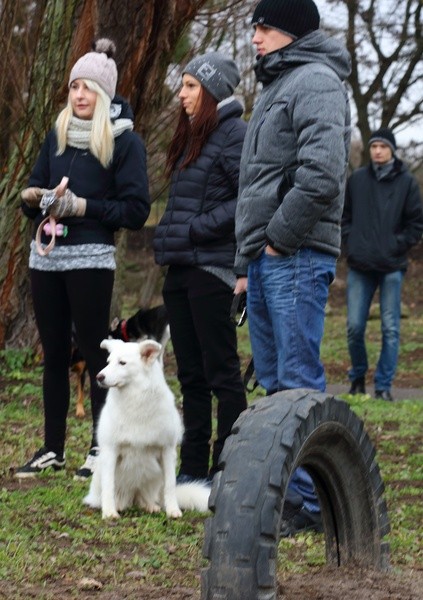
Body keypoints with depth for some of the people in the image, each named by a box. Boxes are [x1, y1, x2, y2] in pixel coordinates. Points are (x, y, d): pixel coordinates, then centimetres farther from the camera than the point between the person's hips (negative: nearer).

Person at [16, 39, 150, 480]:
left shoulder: (124, 141, -3)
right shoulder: (57, 136, 14)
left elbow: (136, 211, -8)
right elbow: (33, 193, 18)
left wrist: (82, 206, -15)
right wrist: (33, 198, -5)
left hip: (90, 258, -5)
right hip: (46, 256, 5)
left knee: (93, 351, -2)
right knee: (53, 353, 9)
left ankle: (102, 447, 6)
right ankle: (52, 448, 16)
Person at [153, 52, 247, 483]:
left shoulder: (234, 135, -10)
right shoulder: (191, 137, 19)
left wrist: (198, 229, -18)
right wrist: (167, 238, 11)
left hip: (211, 266, -9)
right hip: (181, 269, 9)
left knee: (221, 371, -5)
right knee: (190, 374, 11)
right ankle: (193, 467, 16)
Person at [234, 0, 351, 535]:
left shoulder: (315, 81, -8)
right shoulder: (274, 87, 23)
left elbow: (320, 175, -22)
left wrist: (279, 239, -15)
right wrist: (246, 262, 22)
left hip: (296, 258, -10)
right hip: (264, 258, 10)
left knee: (299, 382, -10)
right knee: (274, 379, 11)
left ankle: (311, 501, -8)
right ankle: (288, 488, 17)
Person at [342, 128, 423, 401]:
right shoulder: (357, 179, 6)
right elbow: (343, 215, 15)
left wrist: (398, 246, -7)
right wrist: (351, 242, 3)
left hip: (392, 267, -2)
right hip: (360, 266, 2)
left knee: (391, 328, -1)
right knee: (354, 327, 2)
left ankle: (384, 385, 6)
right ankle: (358, 376, 22)